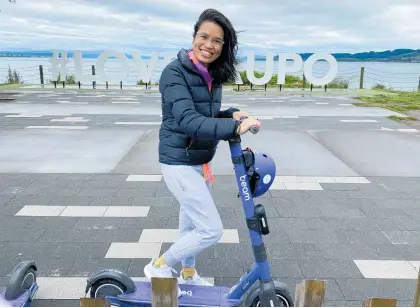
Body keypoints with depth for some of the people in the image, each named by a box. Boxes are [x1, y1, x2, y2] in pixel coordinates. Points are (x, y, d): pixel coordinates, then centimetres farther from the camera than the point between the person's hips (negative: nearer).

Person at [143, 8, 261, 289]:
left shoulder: (213, 75, 5)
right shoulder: (175, 72, -19)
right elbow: (188, 121, -30)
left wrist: (231, 115, -6)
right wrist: (235, 127, -39)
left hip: (201, 161, 8)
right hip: (179, 162, -8)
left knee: (192, 222, 22)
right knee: (211, 230, -7)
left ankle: (188, 275, 45)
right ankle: (159, 266, 15)